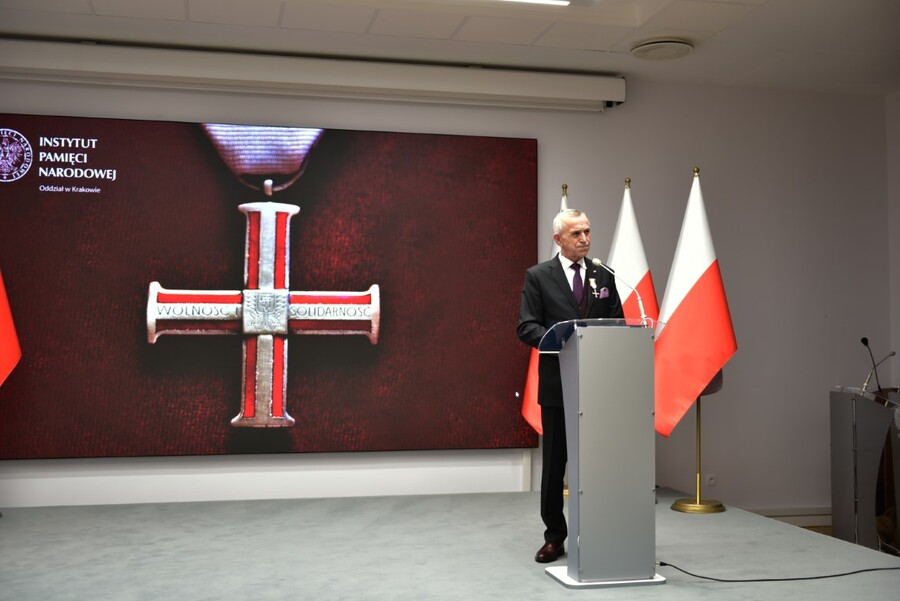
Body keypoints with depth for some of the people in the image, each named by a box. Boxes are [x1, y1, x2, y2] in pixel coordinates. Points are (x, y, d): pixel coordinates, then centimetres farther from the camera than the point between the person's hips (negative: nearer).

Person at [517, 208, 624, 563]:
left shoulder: (603, 276, 10)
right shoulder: (538, 276, 0)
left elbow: (618, 323, 10)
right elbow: (526, 328, -6)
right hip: (557, 383, -2)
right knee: (554, 462, 6)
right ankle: (554, 536, 19)